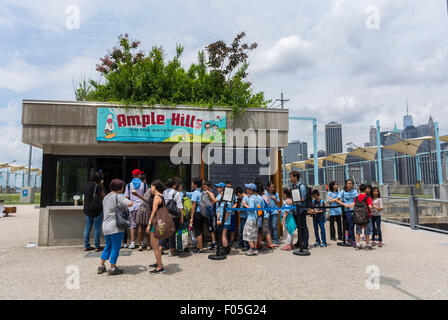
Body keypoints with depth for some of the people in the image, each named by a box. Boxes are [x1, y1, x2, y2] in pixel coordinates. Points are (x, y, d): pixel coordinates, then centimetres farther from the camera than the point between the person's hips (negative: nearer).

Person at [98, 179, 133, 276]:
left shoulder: (106, 197, 15)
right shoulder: (118, 196, -12)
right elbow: (130, 203, -25)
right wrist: (126, 206, -1)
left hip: (106, 226, 8)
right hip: (116, 227, -8)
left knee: (108, 246, 21)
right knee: (115, 248, 3)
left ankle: (101, 266, 27)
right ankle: (112, 268, 11)